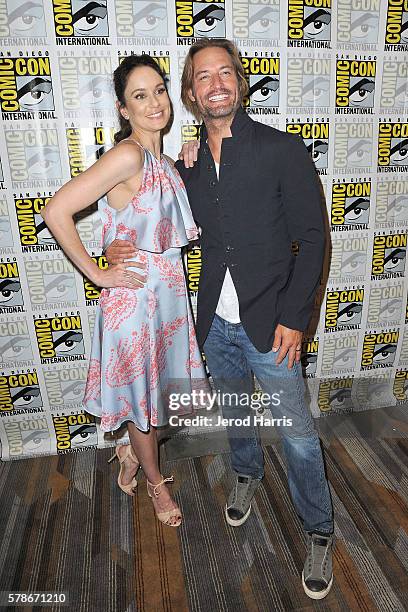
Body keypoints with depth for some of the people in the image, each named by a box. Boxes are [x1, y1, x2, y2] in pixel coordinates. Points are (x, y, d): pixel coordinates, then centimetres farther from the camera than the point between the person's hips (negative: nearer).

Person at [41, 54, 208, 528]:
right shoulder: (128, 154, -19)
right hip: (135, 293, -8)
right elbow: (56, 211, -24)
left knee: (156, 387, 20)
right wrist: (97, 274, -17)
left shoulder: (158, 156, 7)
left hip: (168, 289, 8)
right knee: (143, 390, 12)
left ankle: (132, 451, 48)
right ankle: (155, 481, 36)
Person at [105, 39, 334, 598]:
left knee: (297, 432, 5)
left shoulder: (283, 150, -8)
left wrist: (294, 317, -14)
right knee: (234, 412, 23)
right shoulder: (188, 164, 5)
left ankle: (319, 532, 30)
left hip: (270, 323, -4)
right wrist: (123, 246, -2)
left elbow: (311, 237, -8)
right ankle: (248, 475, 52)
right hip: (216, 322, 4)